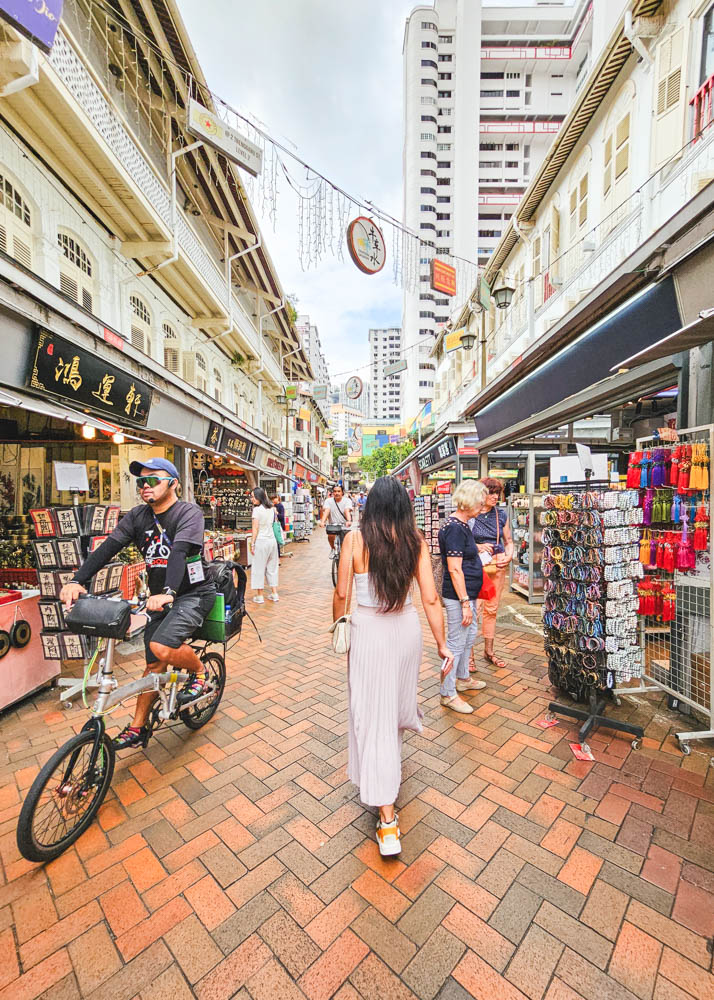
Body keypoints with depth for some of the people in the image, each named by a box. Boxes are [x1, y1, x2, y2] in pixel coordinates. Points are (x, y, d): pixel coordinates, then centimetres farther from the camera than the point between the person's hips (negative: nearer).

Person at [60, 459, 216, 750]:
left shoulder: (189, 513, -15)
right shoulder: (138, 516, 3)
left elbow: (180, 551, -32)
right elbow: (107, 547, -8)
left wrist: (169, 592, -45)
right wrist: (77, 581, -22)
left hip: (193, 594, -6)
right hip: (161, 597, 6)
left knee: (161, 647, -26)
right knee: (153, 664, 11)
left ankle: (198, 671, 4)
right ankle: (138, 728, 29)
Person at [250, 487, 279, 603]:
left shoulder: (257, 509, -12)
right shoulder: (271, 508, 6)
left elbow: (255, 529, -12)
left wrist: (252, 544, -5)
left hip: (261, 541, -6)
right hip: (272, 540, 6)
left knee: (259, 568, 3)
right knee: (272, 567, 14)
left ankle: (259, 596, 8)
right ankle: (274, 594, 18)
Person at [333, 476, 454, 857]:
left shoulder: (355, 539, -13)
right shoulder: (415, 540, -7)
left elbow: (342, 592, -6)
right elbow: (430, 598, -7)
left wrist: (337, 624, 13)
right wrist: (442, 643, 3)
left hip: (368, 630, -3)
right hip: (407, 628, 4)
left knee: (372, 714, 7)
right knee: (398, 693, 30)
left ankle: (387, 819, 13)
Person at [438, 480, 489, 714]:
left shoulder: (461, 525, 10)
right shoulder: (455, 528, -22)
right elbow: (455, 569, -24)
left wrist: (479, 547, 27)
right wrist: (465, 602, -23)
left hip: (468, 593, 11)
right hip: (458, 596, -11)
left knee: (470, 635, 24)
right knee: (456, 642, 1)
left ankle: (462, 678, 44)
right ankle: (448, 694, 18)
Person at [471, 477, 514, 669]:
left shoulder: (501, 514, 8)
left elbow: (509, 541, 16)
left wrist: (509, 556, -2)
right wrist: (478, 547, -18)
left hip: (498, 565, 5)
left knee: (491, 609, 13)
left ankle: (489, 651, 28)